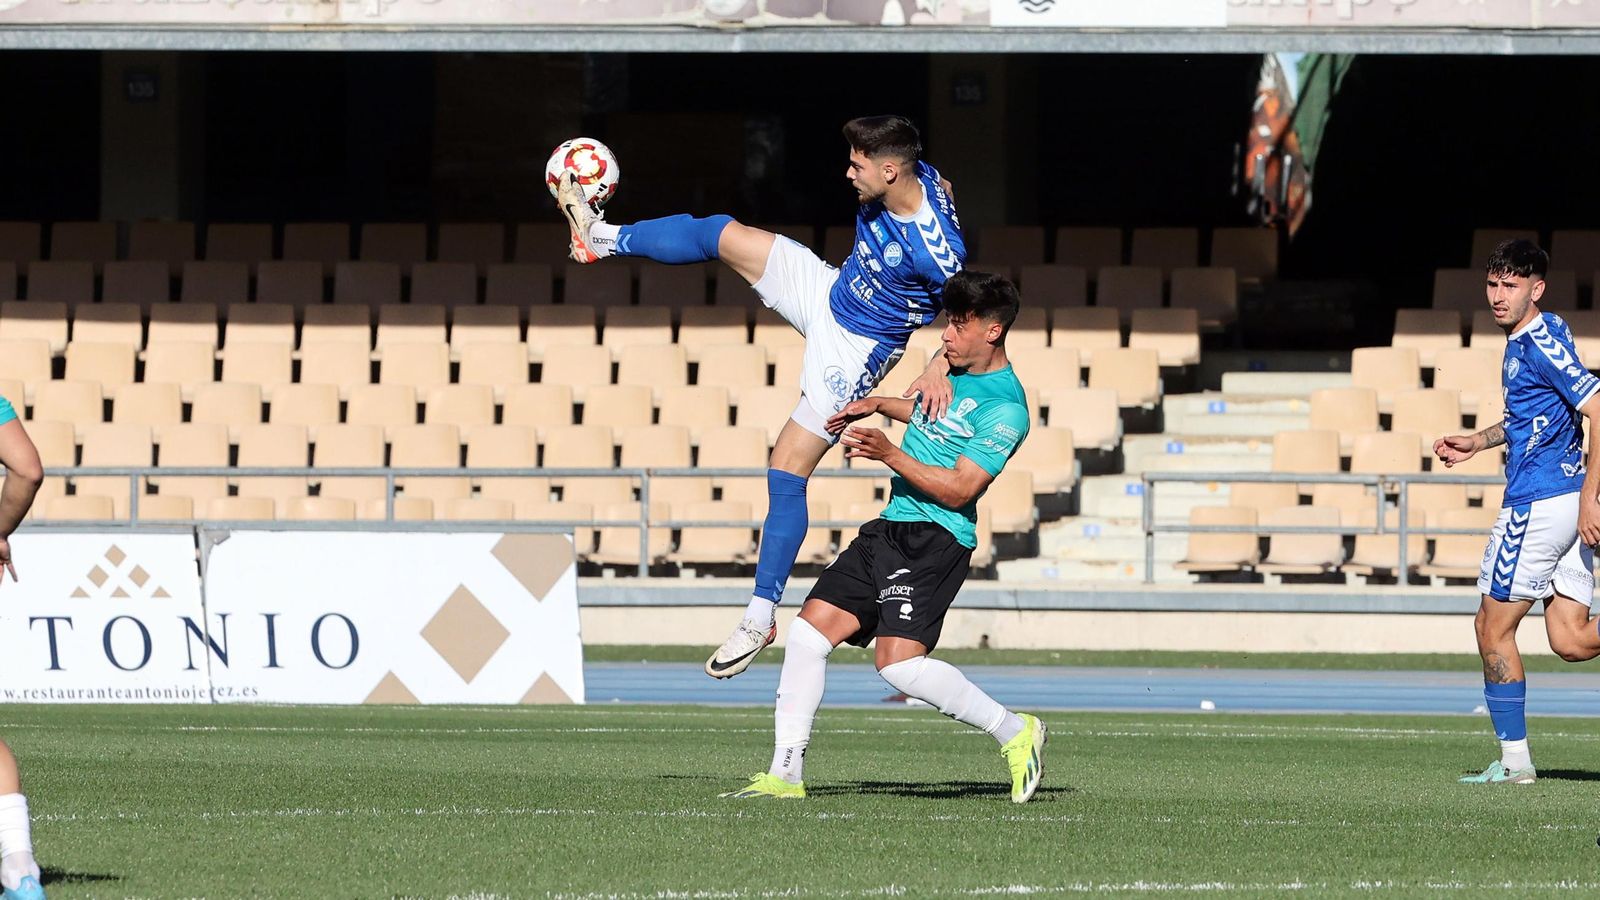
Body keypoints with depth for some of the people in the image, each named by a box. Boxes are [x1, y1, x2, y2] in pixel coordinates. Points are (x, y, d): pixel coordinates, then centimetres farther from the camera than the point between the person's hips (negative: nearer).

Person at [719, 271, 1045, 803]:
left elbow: (958, 490, -18)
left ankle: (1014, 733, -3)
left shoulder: (1005, 409, -13)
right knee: (808, 633, -1)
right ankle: (785, 774, 2)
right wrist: (877, 405, 29)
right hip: (889, 529, 9)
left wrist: (890, 455, -23)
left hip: (935, 540, -9)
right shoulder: (953, 369, 15)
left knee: (899, 664, -22)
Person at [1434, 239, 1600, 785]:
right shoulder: (1522, 340, 15)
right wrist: (1478, 443, 24)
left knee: (1494, 627, 3)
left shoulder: (1541, 343, -15)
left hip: (1537, 502, -9)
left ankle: (1515, 761, 9)